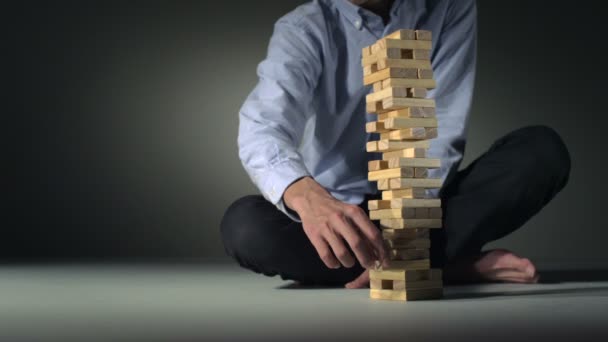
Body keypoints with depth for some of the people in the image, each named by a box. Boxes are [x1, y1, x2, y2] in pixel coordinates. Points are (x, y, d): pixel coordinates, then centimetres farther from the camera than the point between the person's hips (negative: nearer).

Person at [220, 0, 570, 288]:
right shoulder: (303, 29, -10)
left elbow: (442, 133, -13)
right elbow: (262, 127, -28)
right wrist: (308, 198, -50)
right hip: (337, 207, 0)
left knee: (543, 150, -20)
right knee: (245, 224, -31)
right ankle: (451, 263, -26)